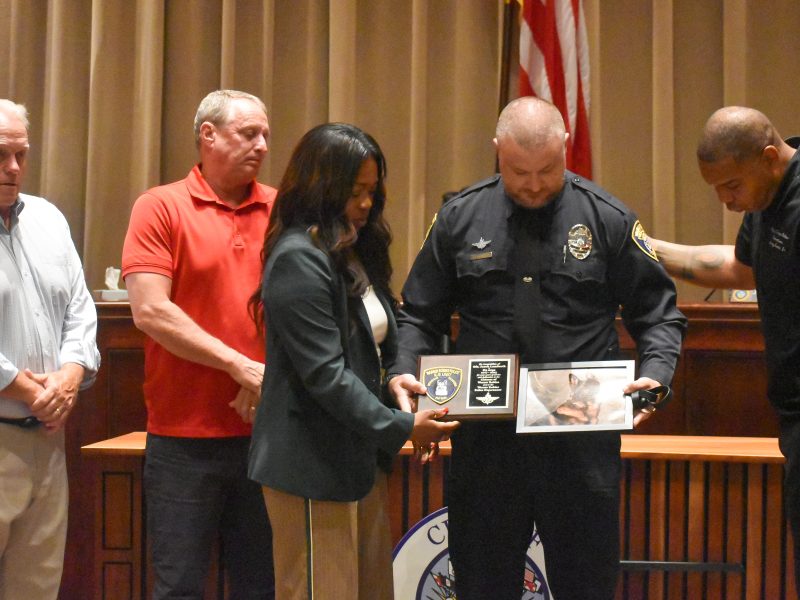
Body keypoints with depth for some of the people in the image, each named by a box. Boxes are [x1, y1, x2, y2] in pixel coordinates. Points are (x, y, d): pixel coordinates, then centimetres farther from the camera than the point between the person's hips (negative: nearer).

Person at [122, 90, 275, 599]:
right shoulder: (161, 208, -2)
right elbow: (150, 311, -11)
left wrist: (274, 377, -9)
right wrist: (240, 366, -13)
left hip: (268, 431, 3)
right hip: (185, 437, -3)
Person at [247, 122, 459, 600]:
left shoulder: (358, 253, 14)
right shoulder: (297, 259, -14)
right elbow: (325, 374, -20)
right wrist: (401, 426, -19)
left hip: (360, 455, 9)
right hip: (313, 465, -9)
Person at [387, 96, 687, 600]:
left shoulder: (608, 218, 0)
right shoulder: (460, 217, 4)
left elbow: (658, 312, 5)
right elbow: (420, 314, 10)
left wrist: (656, 373, -12)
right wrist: (404, 371, -8)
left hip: (582, 436, -1)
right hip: (484, 438, 1)